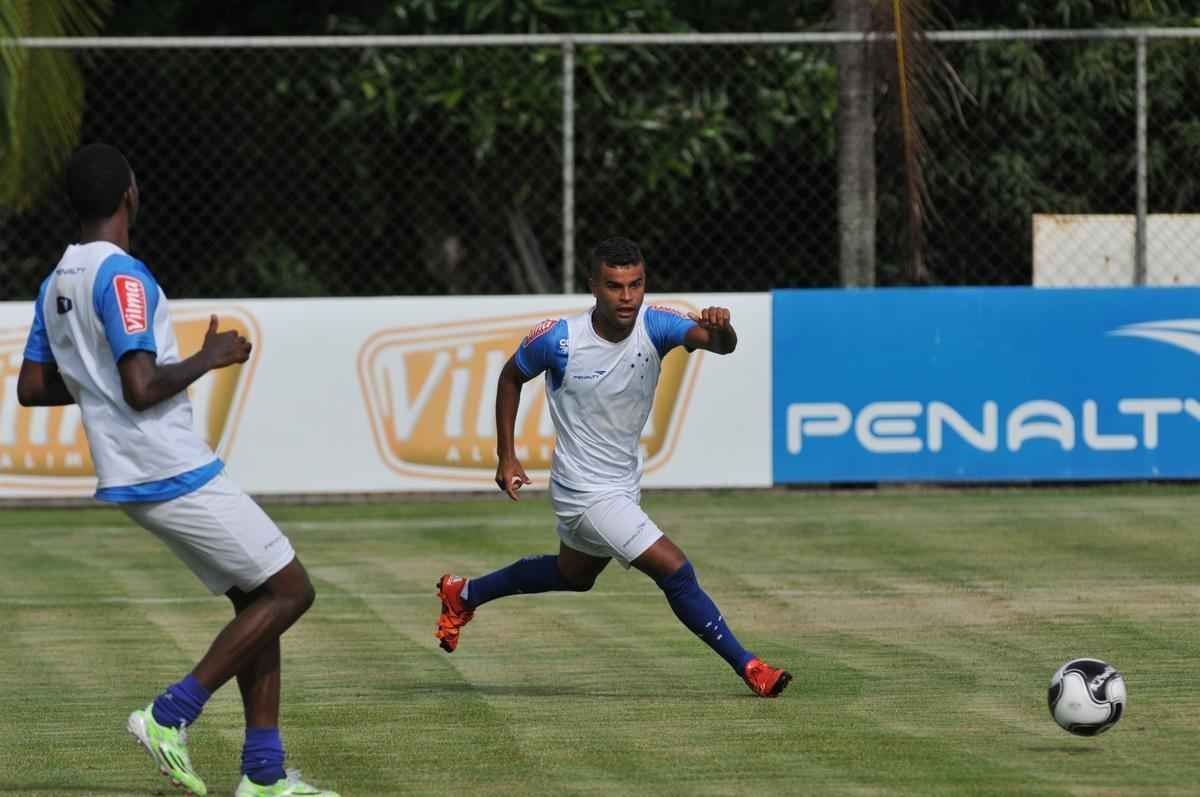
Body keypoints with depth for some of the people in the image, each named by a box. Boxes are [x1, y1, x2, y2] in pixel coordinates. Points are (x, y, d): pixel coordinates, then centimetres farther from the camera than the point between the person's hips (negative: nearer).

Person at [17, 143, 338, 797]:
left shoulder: (56, 284, 10)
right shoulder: (123, 277, -18)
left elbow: (32, 388, 16)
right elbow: (142, 390, -25)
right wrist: (209, 358, -10)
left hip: (132, 482, 9)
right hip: (175, 474, -9)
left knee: (256, 600, 14)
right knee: (289, 591, -2)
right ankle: (170, 716, -6)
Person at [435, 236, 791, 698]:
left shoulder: (654, 327, -15)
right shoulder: (559, 340, -21)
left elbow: (720, 344, -32)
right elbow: (511, 376, -1)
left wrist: (719, 329, -56)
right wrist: (506, 456, -2)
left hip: (625, 482, 6)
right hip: (587, 491, -6)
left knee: (574, 576, 30)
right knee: (675, 571, -14)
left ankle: (464, 595, 49)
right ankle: (749, 668, -5)